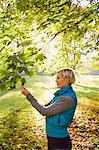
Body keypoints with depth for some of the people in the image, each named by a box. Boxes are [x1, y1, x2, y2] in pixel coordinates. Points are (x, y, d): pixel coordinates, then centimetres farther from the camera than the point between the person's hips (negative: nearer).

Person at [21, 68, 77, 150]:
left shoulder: (68, 98, -26)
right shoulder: (62, 93, 3)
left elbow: (45, 111, -24)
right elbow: (46, 107, 7)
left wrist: (29, 96, -22)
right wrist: (29, 95, -1)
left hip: (59, 140, -8)